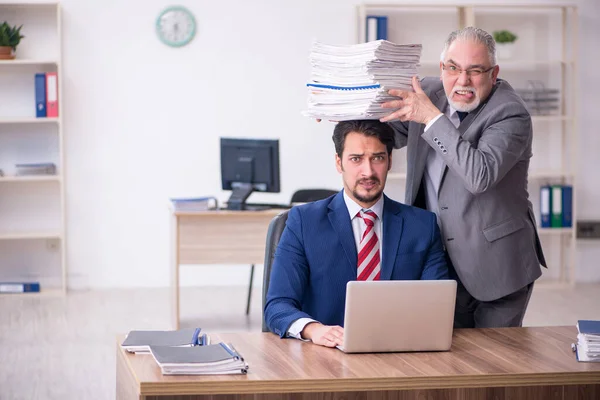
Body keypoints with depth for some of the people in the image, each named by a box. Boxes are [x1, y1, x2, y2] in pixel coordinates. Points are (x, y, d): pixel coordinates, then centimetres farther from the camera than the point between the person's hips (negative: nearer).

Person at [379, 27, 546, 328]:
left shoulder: (510, 114, -17)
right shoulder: (429, 93, 3)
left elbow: (480, 175, -32)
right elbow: (391, 134, 21)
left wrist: (433, 118, -30)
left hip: (496, 268, -5)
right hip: (442, 262, 5)